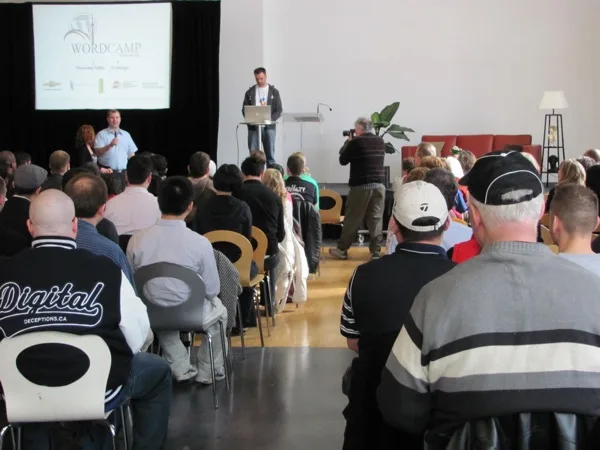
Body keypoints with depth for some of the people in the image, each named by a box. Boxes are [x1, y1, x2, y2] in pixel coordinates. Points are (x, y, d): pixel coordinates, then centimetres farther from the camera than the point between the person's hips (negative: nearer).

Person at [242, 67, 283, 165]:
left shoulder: (274, 92, 6)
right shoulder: (249, 92, 8)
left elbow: (279, 110, 2)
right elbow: (244, 109, 8)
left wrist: (270, 119, -14)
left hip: (269, 126, -1)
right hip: (253, 126, 1)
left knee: (270, 154, 1)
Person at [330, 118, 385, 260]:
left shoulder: (356, 142, -9)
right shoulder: (381, 142, 8)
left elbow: (343, 160, 1)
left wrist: (348, 142, 13)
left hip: (361, 186, -4)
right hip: (379, 185, 4)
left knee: (352, 219, 3)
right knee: (376, 219, 5)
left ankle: (342, 249, 12)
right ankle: (376, 251, 3)